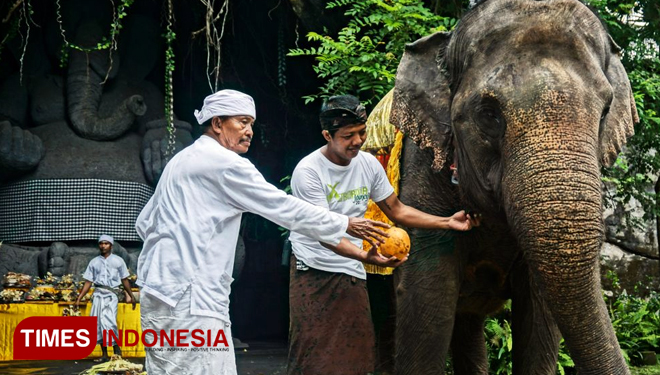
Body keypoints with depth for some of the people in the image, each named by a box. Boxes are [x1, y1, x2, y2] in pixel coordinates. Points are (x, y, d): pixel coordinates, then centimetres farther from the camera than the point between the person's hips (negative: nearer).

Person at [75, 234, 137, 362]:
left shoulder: (118, 261, 9)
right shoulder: (94, 262, 12)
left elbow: (124, 280, 13)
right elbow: (88, 282, 11)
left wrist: (131, 295, 11)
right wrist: (79, 299, 5)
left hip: (111, 294, -3)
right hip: (98, 294, 3)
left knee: (109, 322, -17)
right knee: (98, 323, 0)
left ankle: (117, 350, -5)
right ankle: (104, 354, 7)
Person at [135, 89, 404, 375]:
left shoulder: (180, 161, 21)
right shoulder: (225, 163, -7)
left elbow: (144, 223, 24)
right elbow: (285, 208, -6)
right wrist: (348, 225, 1)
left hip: (158, 291, 10)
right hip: (189, 298, -10)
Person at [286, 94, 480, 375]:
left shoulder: (368, 164, 4)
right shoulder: (308, 171, -15)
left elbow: (397, 210, 13)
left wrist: (447, 223, 2)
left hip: (352, 274, 5)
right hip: (314, 271, -5)